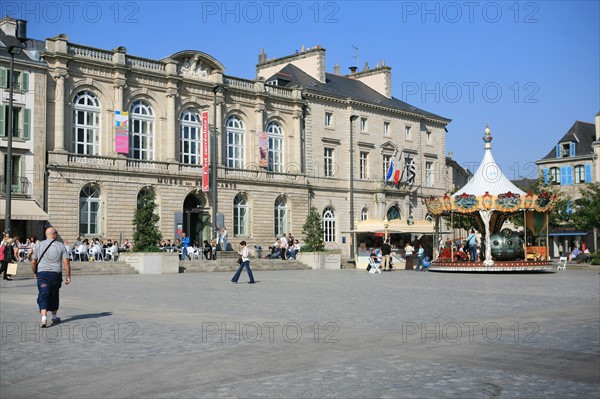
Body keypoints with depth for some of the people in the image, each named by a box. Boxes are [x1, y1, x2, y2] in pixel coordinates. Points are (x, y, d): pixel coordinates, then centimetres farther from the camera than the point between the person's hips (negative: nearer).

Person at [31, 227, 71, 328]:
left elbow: (33, 261, 6)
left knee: (43, 296, -4)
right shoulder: (61, 246, 0)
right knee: (54, 295, 16)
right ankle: (54, 317, 29)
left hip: (42, 273, 0)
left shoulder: (39, 245, 4)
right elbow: (66, 262, -6)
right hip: (56, 273, 0)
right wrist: (68, 276, 0)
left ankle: (44, 318, -21)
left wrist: (35, 272, 23)